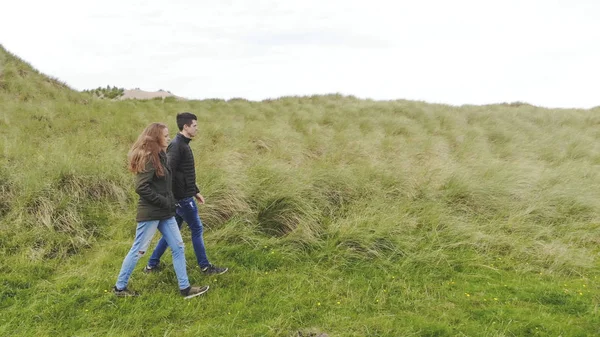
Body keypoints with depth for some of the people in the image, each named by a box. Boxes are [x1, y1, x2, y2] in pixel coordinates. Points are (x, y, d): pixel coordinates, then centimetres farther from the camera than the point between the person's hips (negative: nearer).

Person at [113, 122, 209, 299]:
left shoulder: (160, 156, 11)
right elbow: (141, 187, -23)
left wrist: (169, 202, 6)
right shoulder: (148, 158, -17)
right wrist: (164, 201, -18)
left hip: (164, 212, 9)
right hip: (150, 213, -9)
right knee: (138, 250, 5)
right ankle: (120, 287, 22)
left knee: (178, 247, 8)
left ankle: (185, 288, 14)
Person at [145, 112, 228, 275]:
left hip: (185, 196, 10)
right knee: (197, 229, 2)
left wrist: (196, 191, 22)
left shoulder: (183, 144, 14)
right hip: (182, 197, -10)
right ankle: (205, 266, 14)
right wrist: (172, 197, -23)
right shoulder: (176, 146, -17)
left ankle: (152, 265, 23)